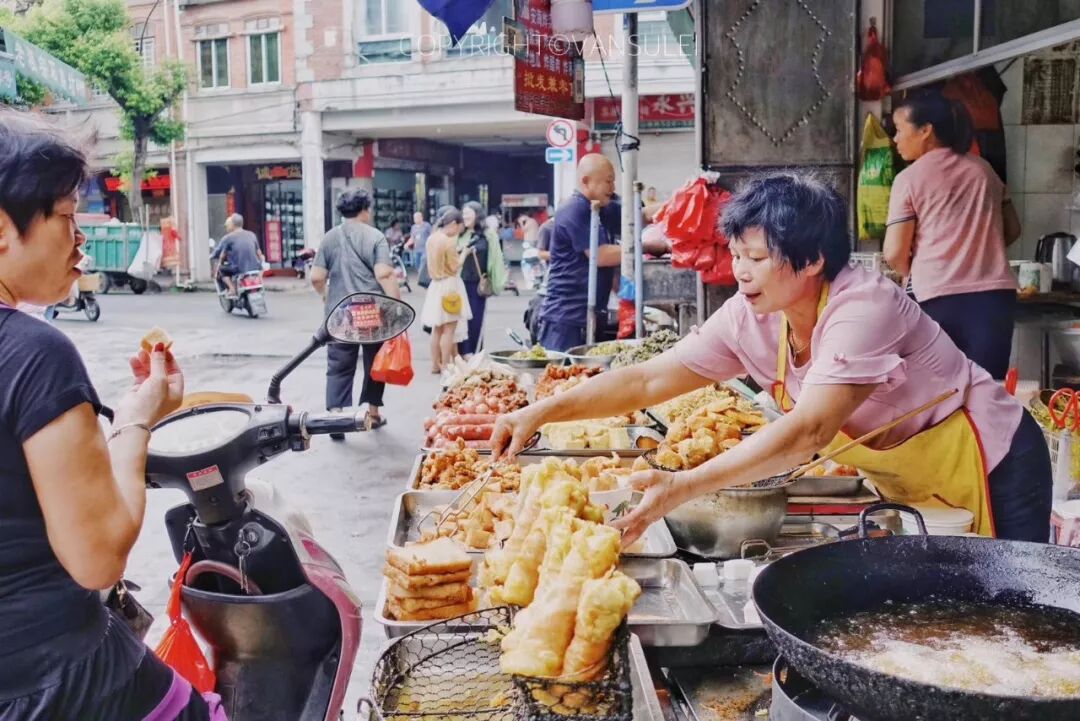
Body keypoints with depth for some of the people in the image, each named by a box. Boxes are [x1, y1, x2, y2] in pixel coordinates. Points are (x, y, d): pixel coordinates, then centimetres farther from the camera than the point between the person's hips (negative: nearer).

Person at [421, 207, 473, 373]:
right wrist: (464, 253, 0)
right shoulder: (449, 241, -18)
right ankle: (445, 365, -2)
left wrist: (457, 251, 11)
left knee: (437, 328, 14)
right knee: (449, 329, -3)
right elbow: (455, 267, -14)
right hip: (449, 286, -9)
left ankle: (436, 364, 19)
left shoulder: (432, 238, 7)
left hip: (436, 285, 9)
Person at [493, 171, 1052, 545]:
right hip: (906, 484, 6)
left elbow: (808, 430, -42)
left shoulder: (864, 309, -32)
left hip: (993, 470, -6)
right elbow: (648, 380, -13)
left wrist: (685, 486, -48)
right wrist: (542, 412, -23)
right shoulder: (751, 318, -12)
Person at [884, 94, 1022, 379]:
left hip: (940, 299, -3)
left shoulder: (909, 178, -1)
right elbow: (1012, 229, 19)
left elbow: (895, 255, -6)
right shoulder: (983, 168, 14)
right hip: (995, 293, 4)